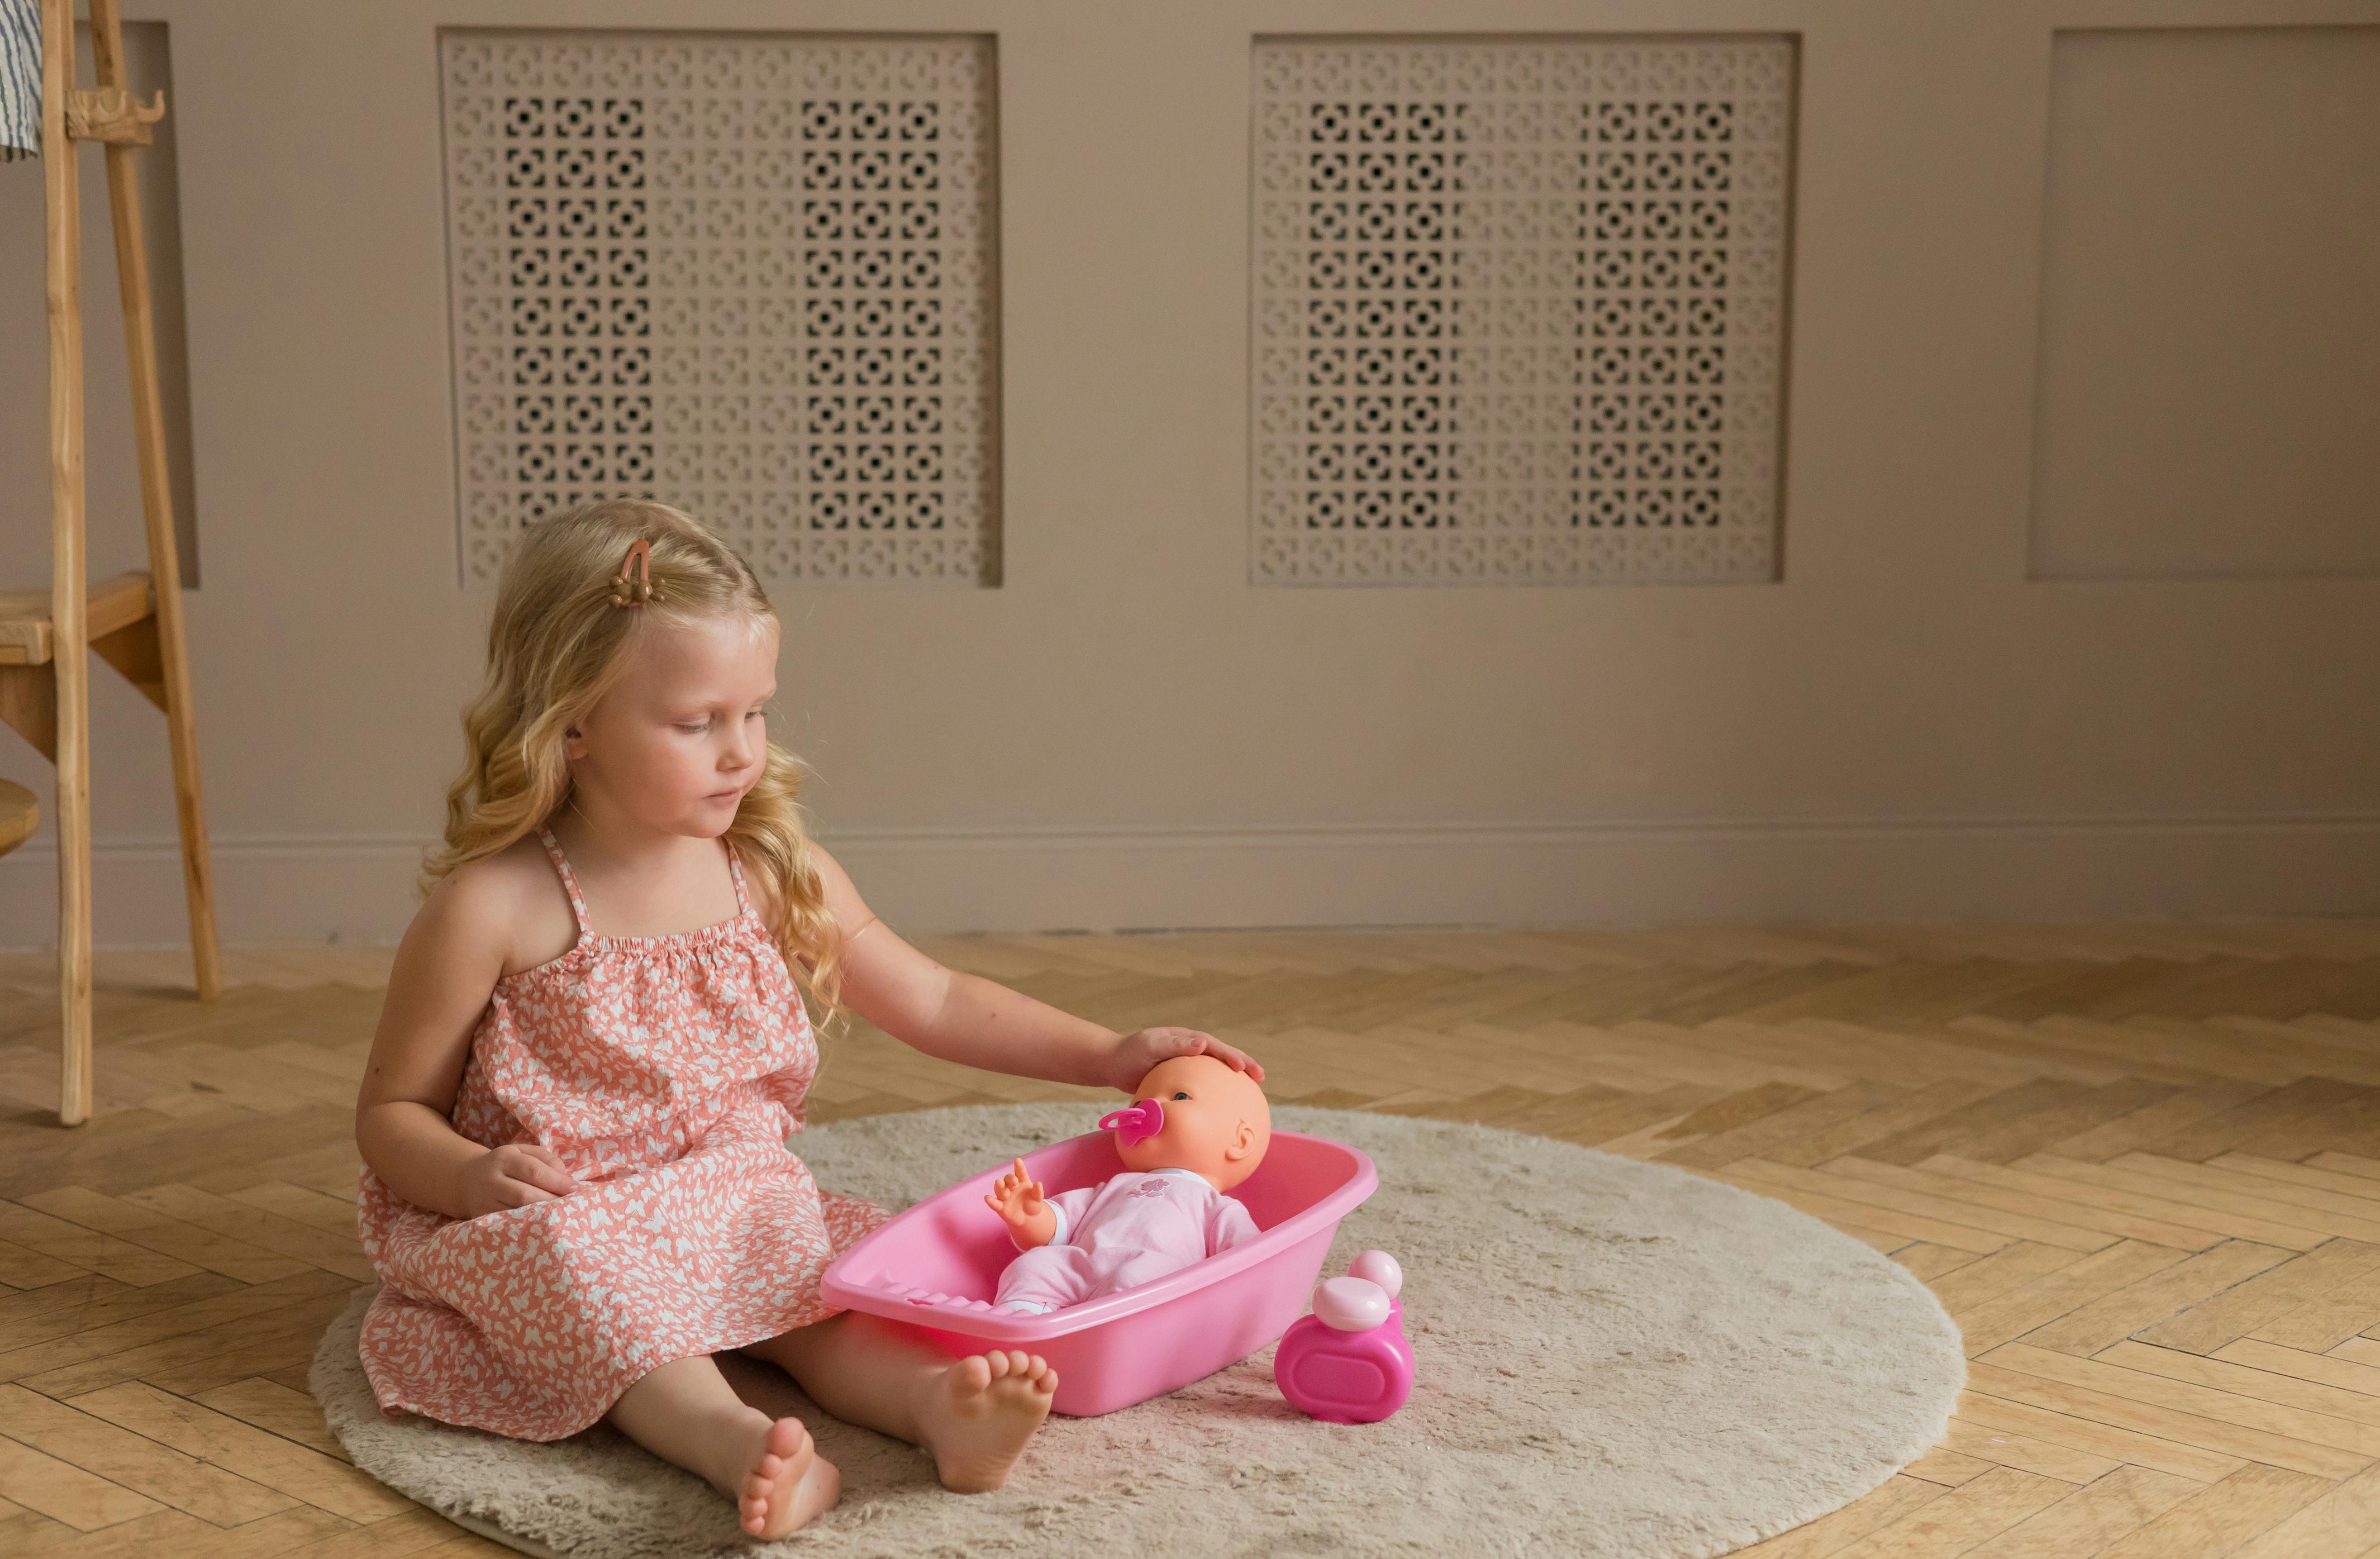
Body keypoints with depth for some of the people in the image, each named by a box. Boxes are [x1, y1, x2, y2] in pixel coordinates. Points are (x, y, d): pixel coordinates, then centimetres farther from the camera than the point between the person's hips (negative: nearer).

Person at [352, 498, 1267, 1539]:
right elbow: (392, 1111, -5)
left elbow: (932, 1001, 11)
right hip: (562, 1215, -4)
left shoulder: (776, 875, 1)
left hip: (732, 1201, 4)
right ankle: (736, 1443, -54)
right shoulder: (494, 907, -14)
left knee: (834, 1264, -23)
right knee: (576, 1267, -35)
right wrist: (476, 1178, -27)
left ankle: (930, 1398, -49)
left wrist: (1108, 1054, 2)